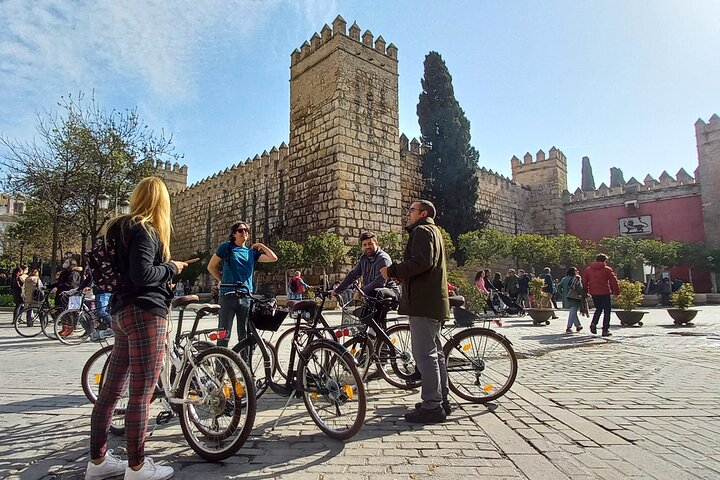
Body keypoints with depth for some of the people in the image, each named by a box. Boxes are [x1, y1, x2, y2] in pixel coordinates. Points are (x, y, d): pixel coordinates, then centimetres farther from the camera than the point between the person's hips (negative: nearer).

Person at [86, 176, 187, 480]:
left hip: (123, 312, 10)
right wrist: (171, 267, -7)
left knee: (111, 390, 15)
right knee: (141, 394, -3)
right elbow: (142, 274, -22)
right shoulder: (144, 230, -11)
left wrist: (168, 269, 18)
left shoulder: (121, 228, 17)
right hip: (145, 313, -10)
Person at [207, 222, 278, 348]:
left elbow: (273, 258, 8)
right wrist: (223, 280, 7)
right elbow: (211, 267, 10)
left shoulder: (252, 252, 15)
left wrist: (260, 245, 10)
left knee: (245, 336, 9)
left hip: (246, 297, 4)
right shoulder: (226, 247, 6)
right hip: (228, 296, -3)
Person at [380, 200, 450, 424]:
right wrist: (401, 274, 16)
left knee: (424, 353, -8)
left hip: (423, 302, -11)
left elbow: (421, 262, -24)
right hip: (435, 302, 11)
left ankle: (432, 406, -4)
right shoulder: (434, 231, 25)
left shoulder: (421, 231, -7)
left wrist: (393, 270, -14)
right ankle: (441, 400, 23)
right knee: (435, 352, 15)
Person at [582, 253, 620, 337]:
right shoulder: (607, 269, -3)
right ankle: (605, 330, 2)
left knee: (598, 308, 20)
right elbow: (614, 281, -4)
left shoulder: (588, 269, 8)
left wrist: (585, 292, 16)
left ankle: (593, 323, -2)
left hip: (593, 293, 4)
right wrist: (616, 292, 4)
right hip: (604, 293, -4)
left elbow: (584, 282, 9)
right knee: (606, 311, 5)